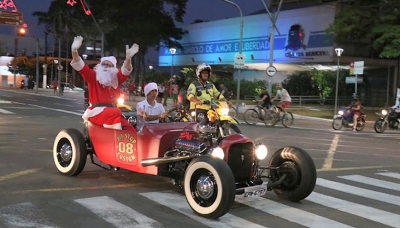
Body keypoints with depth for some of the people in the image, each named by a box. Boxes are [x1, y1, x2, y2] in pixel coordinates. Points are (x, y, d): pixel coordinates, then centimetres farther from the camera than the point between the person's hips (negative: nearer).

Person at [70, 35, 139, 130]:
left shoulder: (116, 78, 15)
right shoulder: (93, 76, 9)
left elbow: (125, 70, -3)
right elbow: (80, 66, -3)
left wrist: (128, 57, -24)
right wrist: (74, 50, -20)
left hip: (113, 113, 4)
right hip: (96, 112, -4)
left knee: (130, 130, -17)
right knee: (115, 112, -35)